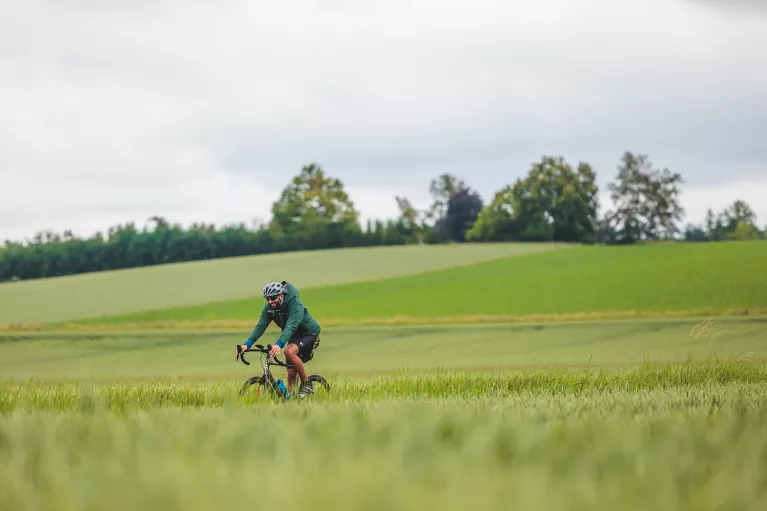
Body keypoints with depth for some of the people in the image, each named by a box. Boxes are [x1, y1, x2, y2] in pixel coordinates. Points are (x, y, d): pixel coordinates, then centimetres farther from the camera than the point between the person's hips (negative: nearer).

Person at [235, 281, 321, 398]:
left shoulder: (295, 304, -31)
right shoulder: (268, 307, -11)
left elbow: (290, 327, -43)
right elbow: (260, 326, -18)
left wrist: (279, 344, -58)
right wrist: (247, 344, -33)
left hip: (309, 334, -7)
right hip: (295, 336, 7)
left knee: (289, 351, -32)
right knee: (291, 373, -1)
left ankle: (307, 385, -20)